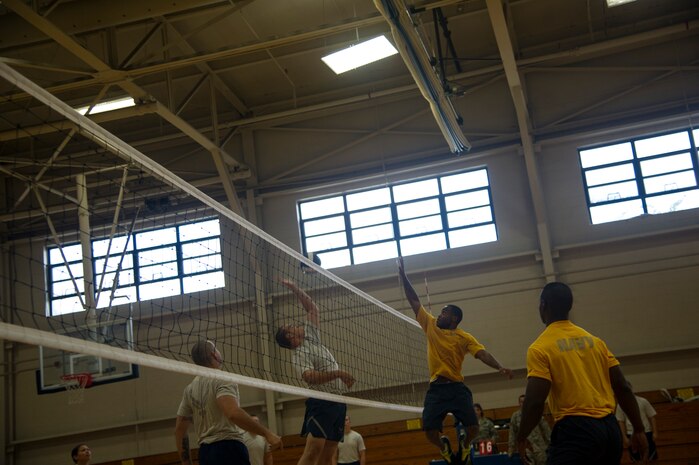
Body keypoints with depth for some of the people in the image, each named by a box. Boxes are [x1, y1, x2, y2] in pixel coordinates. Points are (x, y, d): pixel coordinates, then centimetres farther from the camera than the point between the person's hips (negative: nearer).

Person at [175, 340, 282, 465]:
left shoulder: (189, 390, 15)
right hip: (228, 448, -8)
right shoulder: (222, 380, -8)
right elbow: (233, 413, -26)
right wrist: (267, 433, -22)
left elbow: (179, 429, 16)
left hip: (205, 452, 8)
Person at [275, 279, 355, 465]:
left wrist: (294, 288, 15)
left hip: (337, 403, 8)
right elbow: (310, 377, -27)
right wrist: (338, 373, -32)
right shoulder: (300, 354, -9)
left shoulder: (311, 337, 15)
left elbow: (312, 308, 22)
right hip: (322, 403, -8)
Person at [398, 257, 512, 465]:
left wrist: (499, 367, -29)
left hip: (456, 387, -2)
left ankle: (464, 445, 22)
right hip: (435, 388, 2)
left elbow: (482, 354, -10)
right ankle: (444, 446, 26)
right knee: (430, 429, -9)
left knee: (472, 426, -14)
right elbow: (414, 302, 13)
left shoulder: (464, 337, 2)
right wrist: (403, 276, 12)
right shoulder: (431, 327, 11)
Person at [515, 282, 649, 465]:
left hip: (574, 431, -7)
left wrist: (521, 438, 1)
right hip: (610, 430, 7)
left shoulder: (540, 348, -5)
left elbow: (535, 401, -13)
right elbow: (623, 388, 12)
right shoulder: (594, 341, 14)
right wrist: (638, 430, 18)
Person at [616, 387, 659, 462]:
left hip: (646, 432, 0)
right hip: (631, 434, 0)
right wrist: (624, 438, -3)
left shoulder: (642, 401, 1)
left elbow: (651, 417, 3)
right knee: (636, 460, 3)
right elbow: (621, 422, 4)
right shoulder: (620, 406, 3)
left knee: (652, 458, 0)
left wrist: (655, 432, -4)